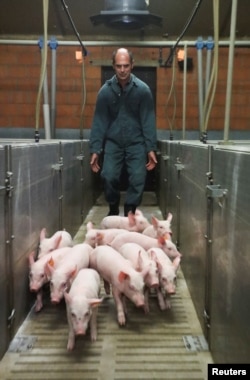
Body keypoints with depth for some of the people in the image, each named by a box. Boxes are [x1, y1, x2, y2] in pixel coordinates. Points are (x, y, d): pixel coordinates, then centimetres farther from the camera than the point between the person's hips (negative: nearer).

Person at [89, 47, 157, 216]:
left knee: (138, 178, -10)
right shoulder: (105, 90, -3)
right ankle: (113, 209, 15)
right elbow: (99, 122, -1)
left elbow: (148, 121, -5)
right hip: (113, 143, 1)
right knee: (109, 176, -10)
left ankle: (130, 212, 10)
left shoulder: (143, 90, -6)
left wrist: (151, 148, -10)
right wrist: (95, 149, -5)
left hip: (136, 143, 0)